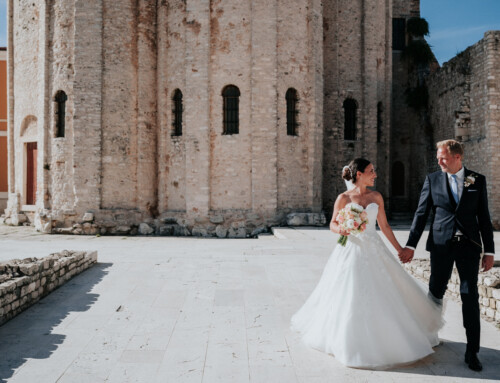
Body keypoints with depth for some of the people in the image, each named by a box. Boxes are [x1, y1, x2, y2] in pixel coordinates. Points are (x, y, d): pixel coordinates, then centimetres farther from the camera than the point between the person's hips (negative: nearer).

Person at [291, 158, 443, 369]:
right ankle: (350, 341, 21)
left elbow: (384, 226, 11)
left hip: (374, 250, 4)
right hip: (351, 251, -4)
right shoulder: (343, 198, -4)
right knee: (350, 297, 0)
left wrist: (399, 248, 9)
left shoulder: (376, 197, 6)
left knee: (384, 293, 8)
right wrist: (340, 229, -20)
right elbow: (333, 224, 3)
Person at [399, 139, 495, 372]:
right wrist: (411, 245, -1)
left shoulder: (478, 180, 5)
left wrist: (489, 250, 2)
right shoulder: (432, 180, 3)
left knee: (470, 297, 1)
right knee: (435, 291, 8)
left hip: (468, 245, 0)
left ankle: (472, 352, 10)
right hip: (441, 244, 0)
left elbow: (484, 217, 5)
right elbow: (421, 213, 3)